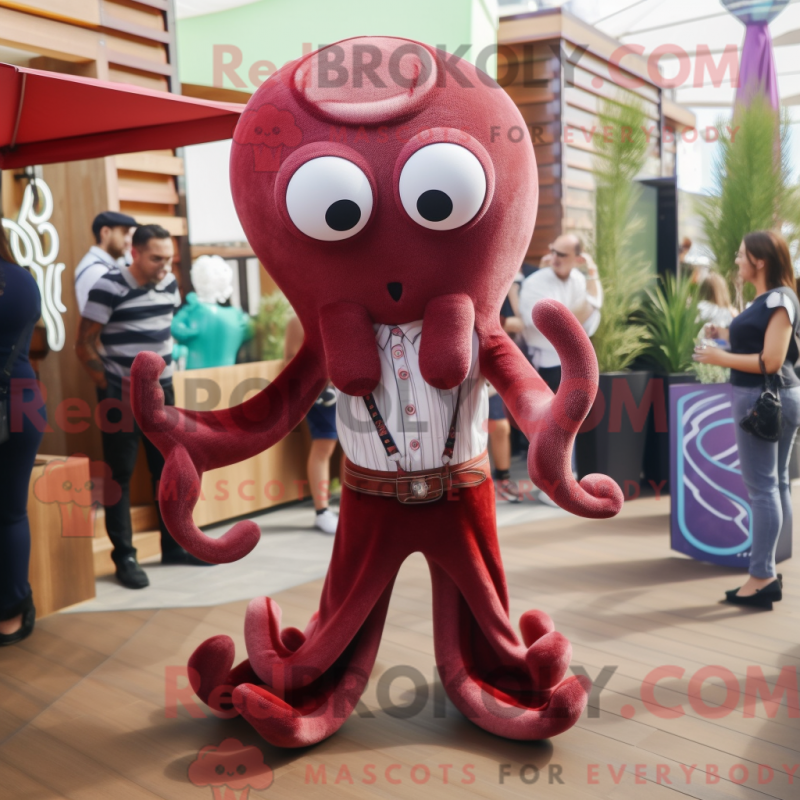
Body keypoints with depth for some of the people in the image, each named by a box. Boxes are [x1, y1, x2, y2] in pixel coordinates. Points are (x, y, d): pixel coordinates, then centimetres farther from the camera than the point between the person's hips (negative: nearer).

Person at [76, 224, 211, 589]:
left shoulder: (169, 284, 3)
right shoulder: (108, 288, -15)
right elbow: (85, 347, -12)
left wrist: (160, 381, 14)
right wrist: (110, 389, -11)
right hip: (122, 394, -6)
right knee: (120, 475, -1)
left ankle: (174, 546, 23)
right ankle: (125, 557, 8)